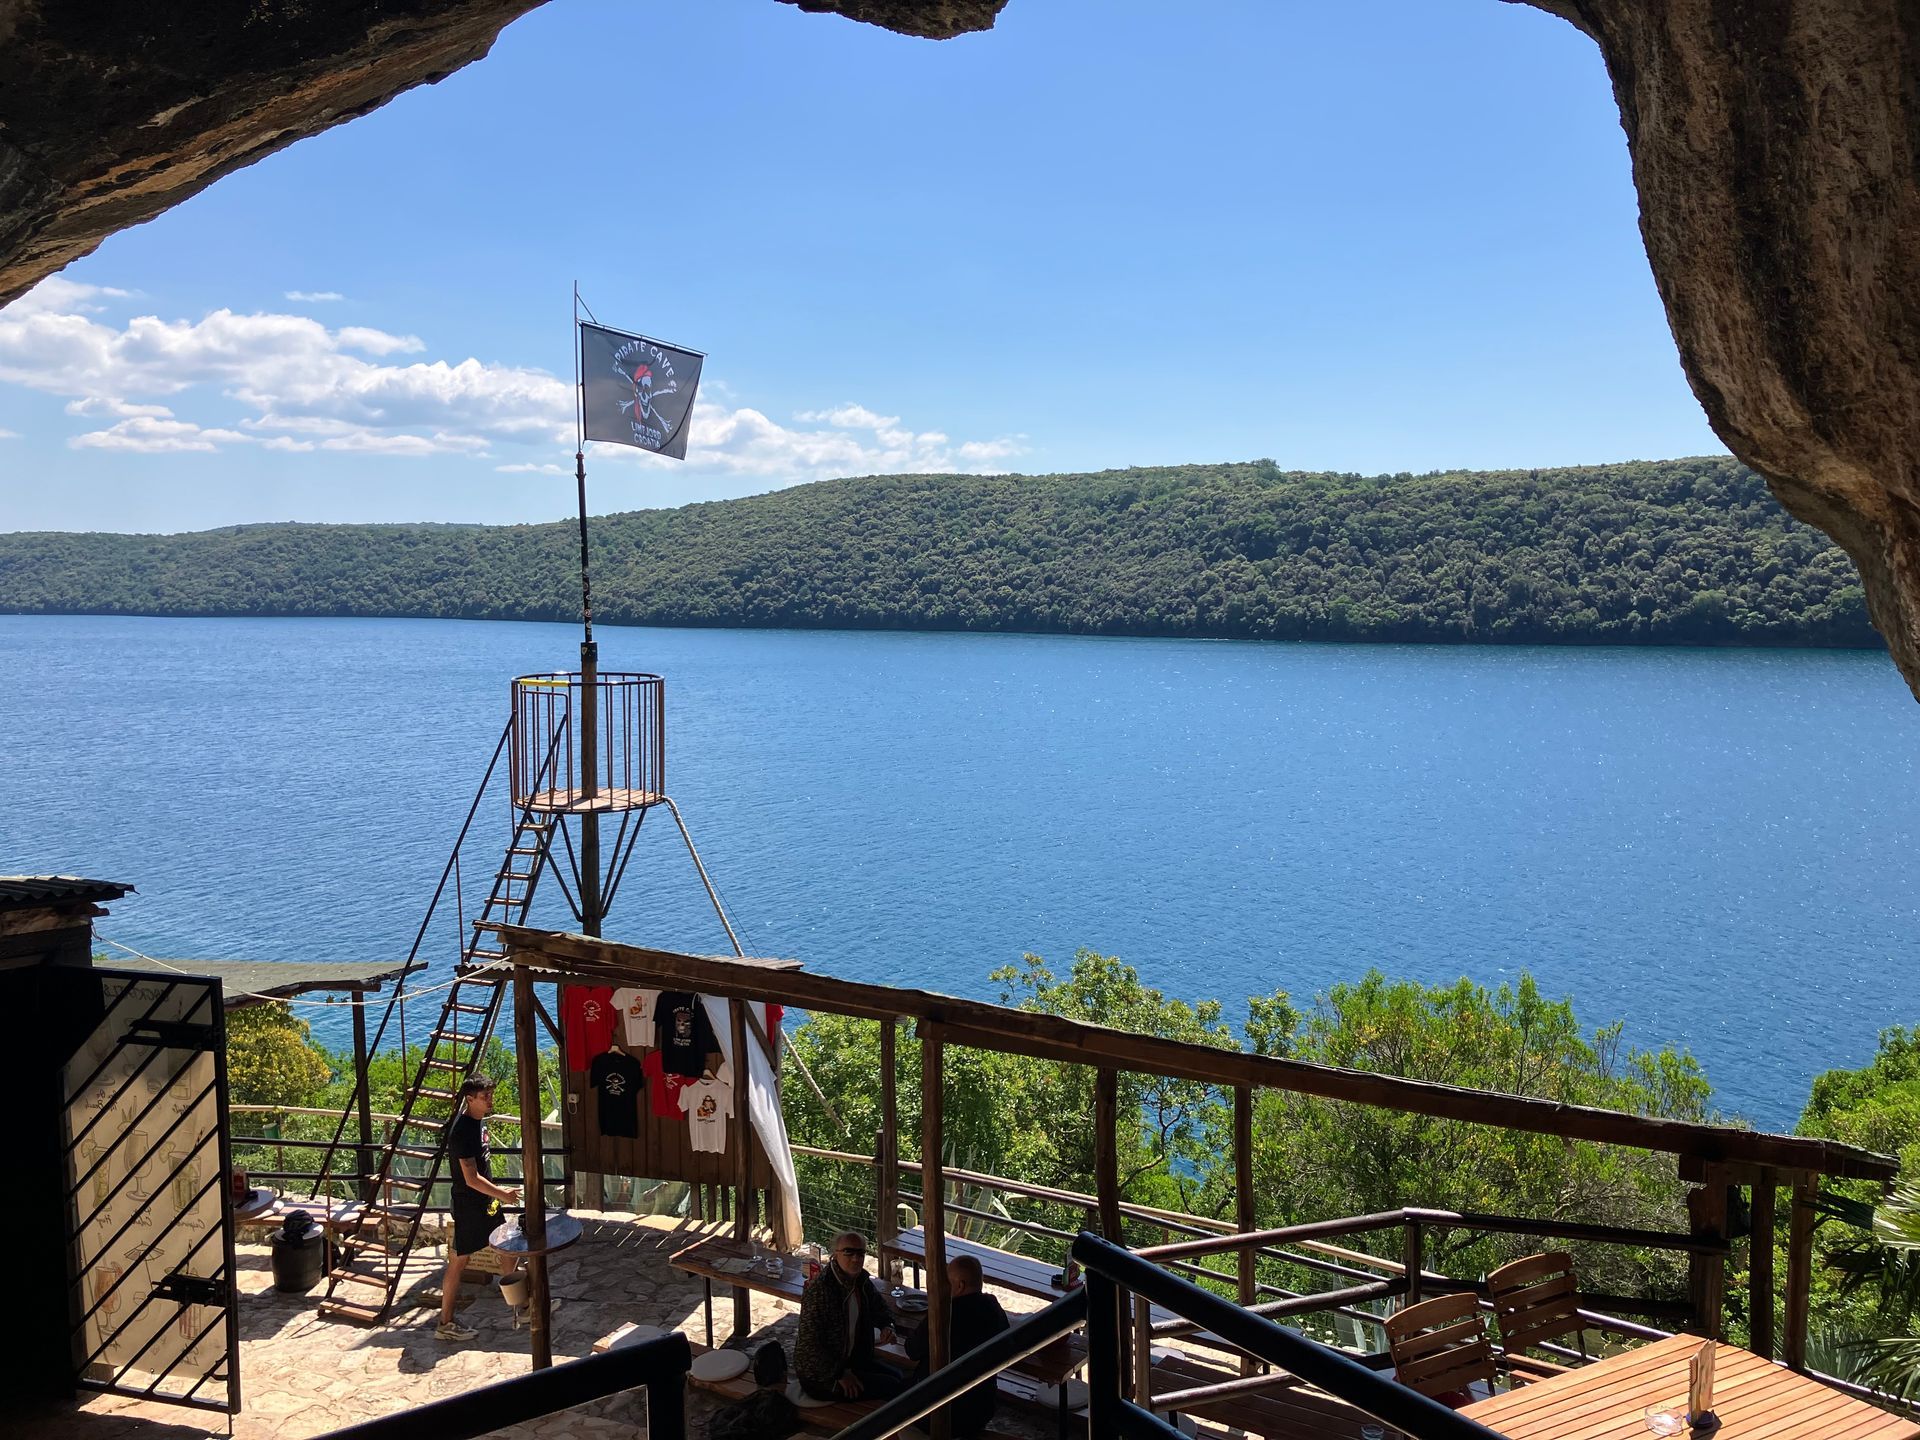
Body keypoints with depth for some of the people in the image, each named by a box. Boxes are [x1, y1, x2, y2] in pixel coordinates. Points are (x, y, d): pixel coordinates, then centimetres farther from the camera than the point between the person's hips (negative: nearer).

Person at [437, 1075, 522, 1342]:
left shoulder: (480, 1121, 5)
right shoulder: (462, 1130, -24)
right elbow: (471, 1179, -24)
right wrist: (502, 1194, -17)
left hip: (485, 1202, 9)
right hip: (468, 1206, -9)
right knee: (459, 1262, 1)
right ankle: (446, 1324, 12)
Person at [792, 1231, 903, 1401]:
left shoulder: (861, 1280, 2)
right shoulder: (818, 1289, -24)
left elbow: (879, 1307, 22)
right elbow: (809, 1342, -25)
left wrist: (886, 1326, -1)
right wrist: (840, 1375, -22)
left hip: (851, 1360, 9)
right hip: (820, 1377, -9)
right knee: (893, 1387, -15)